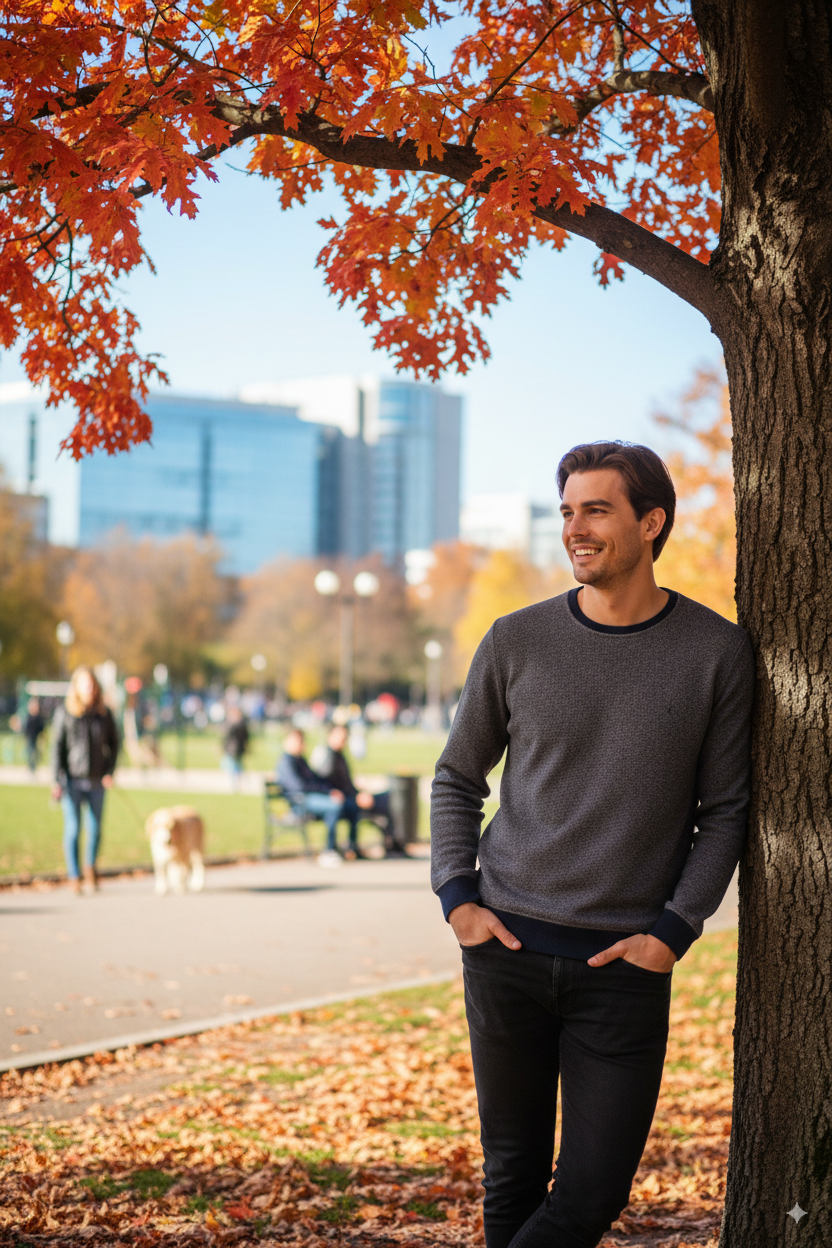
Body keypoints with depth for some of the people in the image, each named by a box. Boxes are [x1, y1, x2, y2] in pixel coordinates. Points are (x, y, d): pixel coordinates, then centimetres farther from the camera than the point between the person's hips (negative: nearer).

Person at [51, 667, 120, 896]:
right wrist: (57, 781, -8)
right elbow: (57, 747, -3)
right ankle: (74, 876, 5)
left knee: (95, 829, 8)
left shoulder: (104, 713, 3)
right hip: (72, 780, -2)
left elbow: (114, 743, 12)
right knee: (73, 829, -4)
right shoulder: (64, 713, -4)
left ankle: (90, 866, 32)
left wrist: (110, 772, 2)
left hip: (96, 781, 2)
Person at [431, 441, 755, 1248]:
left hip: (626, 966, -1)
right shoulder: (517, 643, 2)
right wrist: (456, 899, 0)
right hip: (507, 947, 1)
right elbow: (457, 779, 12)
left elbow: (725, 810, 4)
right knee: (514, 1176, 9)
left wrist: (673, 930, -6)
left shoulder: (716, 653, -1)